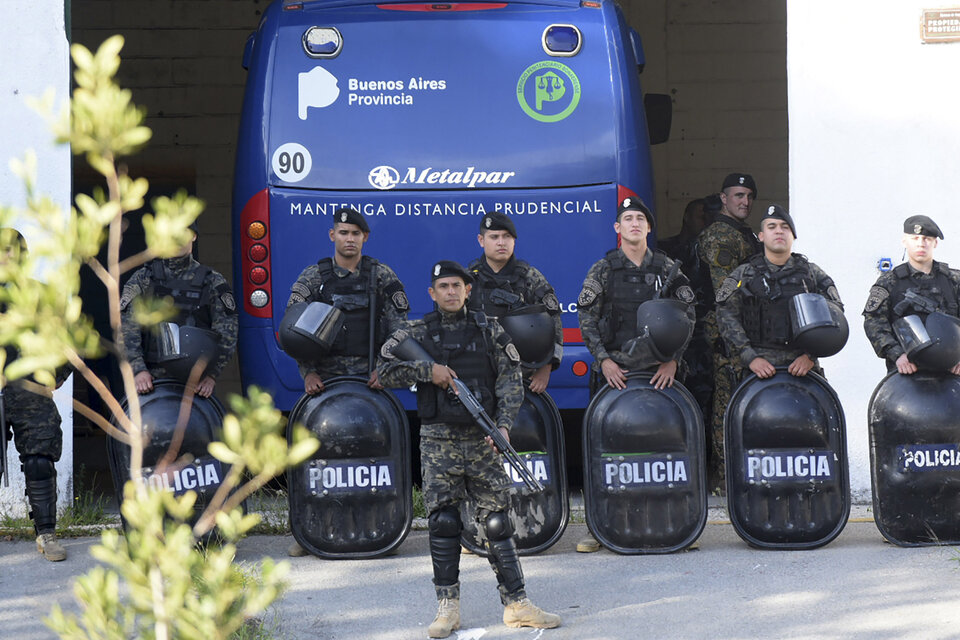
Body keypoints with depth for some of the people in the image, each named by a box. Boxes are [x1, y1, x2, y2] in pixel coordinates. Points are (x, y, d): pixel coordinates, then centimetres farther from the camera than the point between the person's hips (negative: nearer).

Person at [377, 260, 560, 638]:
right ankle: (448, 608, 4)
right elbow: (384, 370, 0)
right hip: (438, 440, 0)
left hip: (483, 438, 1)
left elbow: (510, 382, 4)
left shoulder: (489, 331, 8)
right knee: (443, 524, -3)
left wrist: (503, 425, -10)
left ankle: (516, 603, 2)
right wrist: (428, 370, -11)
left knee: (497, 521, 0)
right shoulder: (417, 334, 7)